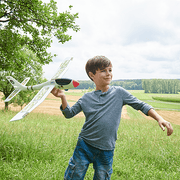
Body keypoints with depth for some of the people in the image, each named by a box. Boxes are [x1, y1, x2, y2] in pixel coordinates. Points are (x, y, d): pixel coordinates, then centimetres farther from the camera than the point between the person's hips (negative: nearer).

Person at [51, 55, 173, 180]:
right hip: (84, 146, 1)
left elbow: (141, 105, 2)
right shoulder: (87, 98, 1)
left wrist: (160, 119, -9)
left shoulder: (119, 93, -2)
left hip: (106, 151, 0)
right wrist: (63, 97, -10)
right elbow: (69, 113, 6)